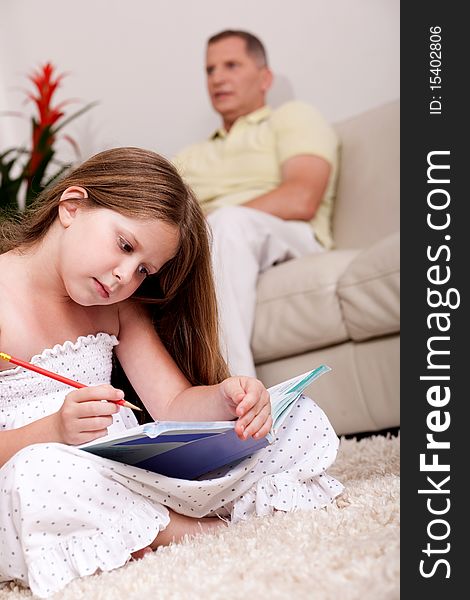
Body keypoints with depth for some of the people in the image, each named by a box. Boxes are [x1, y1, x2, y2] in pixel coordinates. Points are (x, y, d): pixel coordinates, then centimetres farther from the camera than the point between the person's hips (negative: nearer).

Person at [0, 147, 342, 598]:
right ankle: (197, 529, -16)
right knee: (36, 473, -44)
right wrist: (53, 431, -32)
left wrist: (226, 399, -15)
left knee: (301, 419, 0)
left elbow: (173, 404, 7)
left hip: (136, 470, 5)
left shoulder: (120, 305, 14)